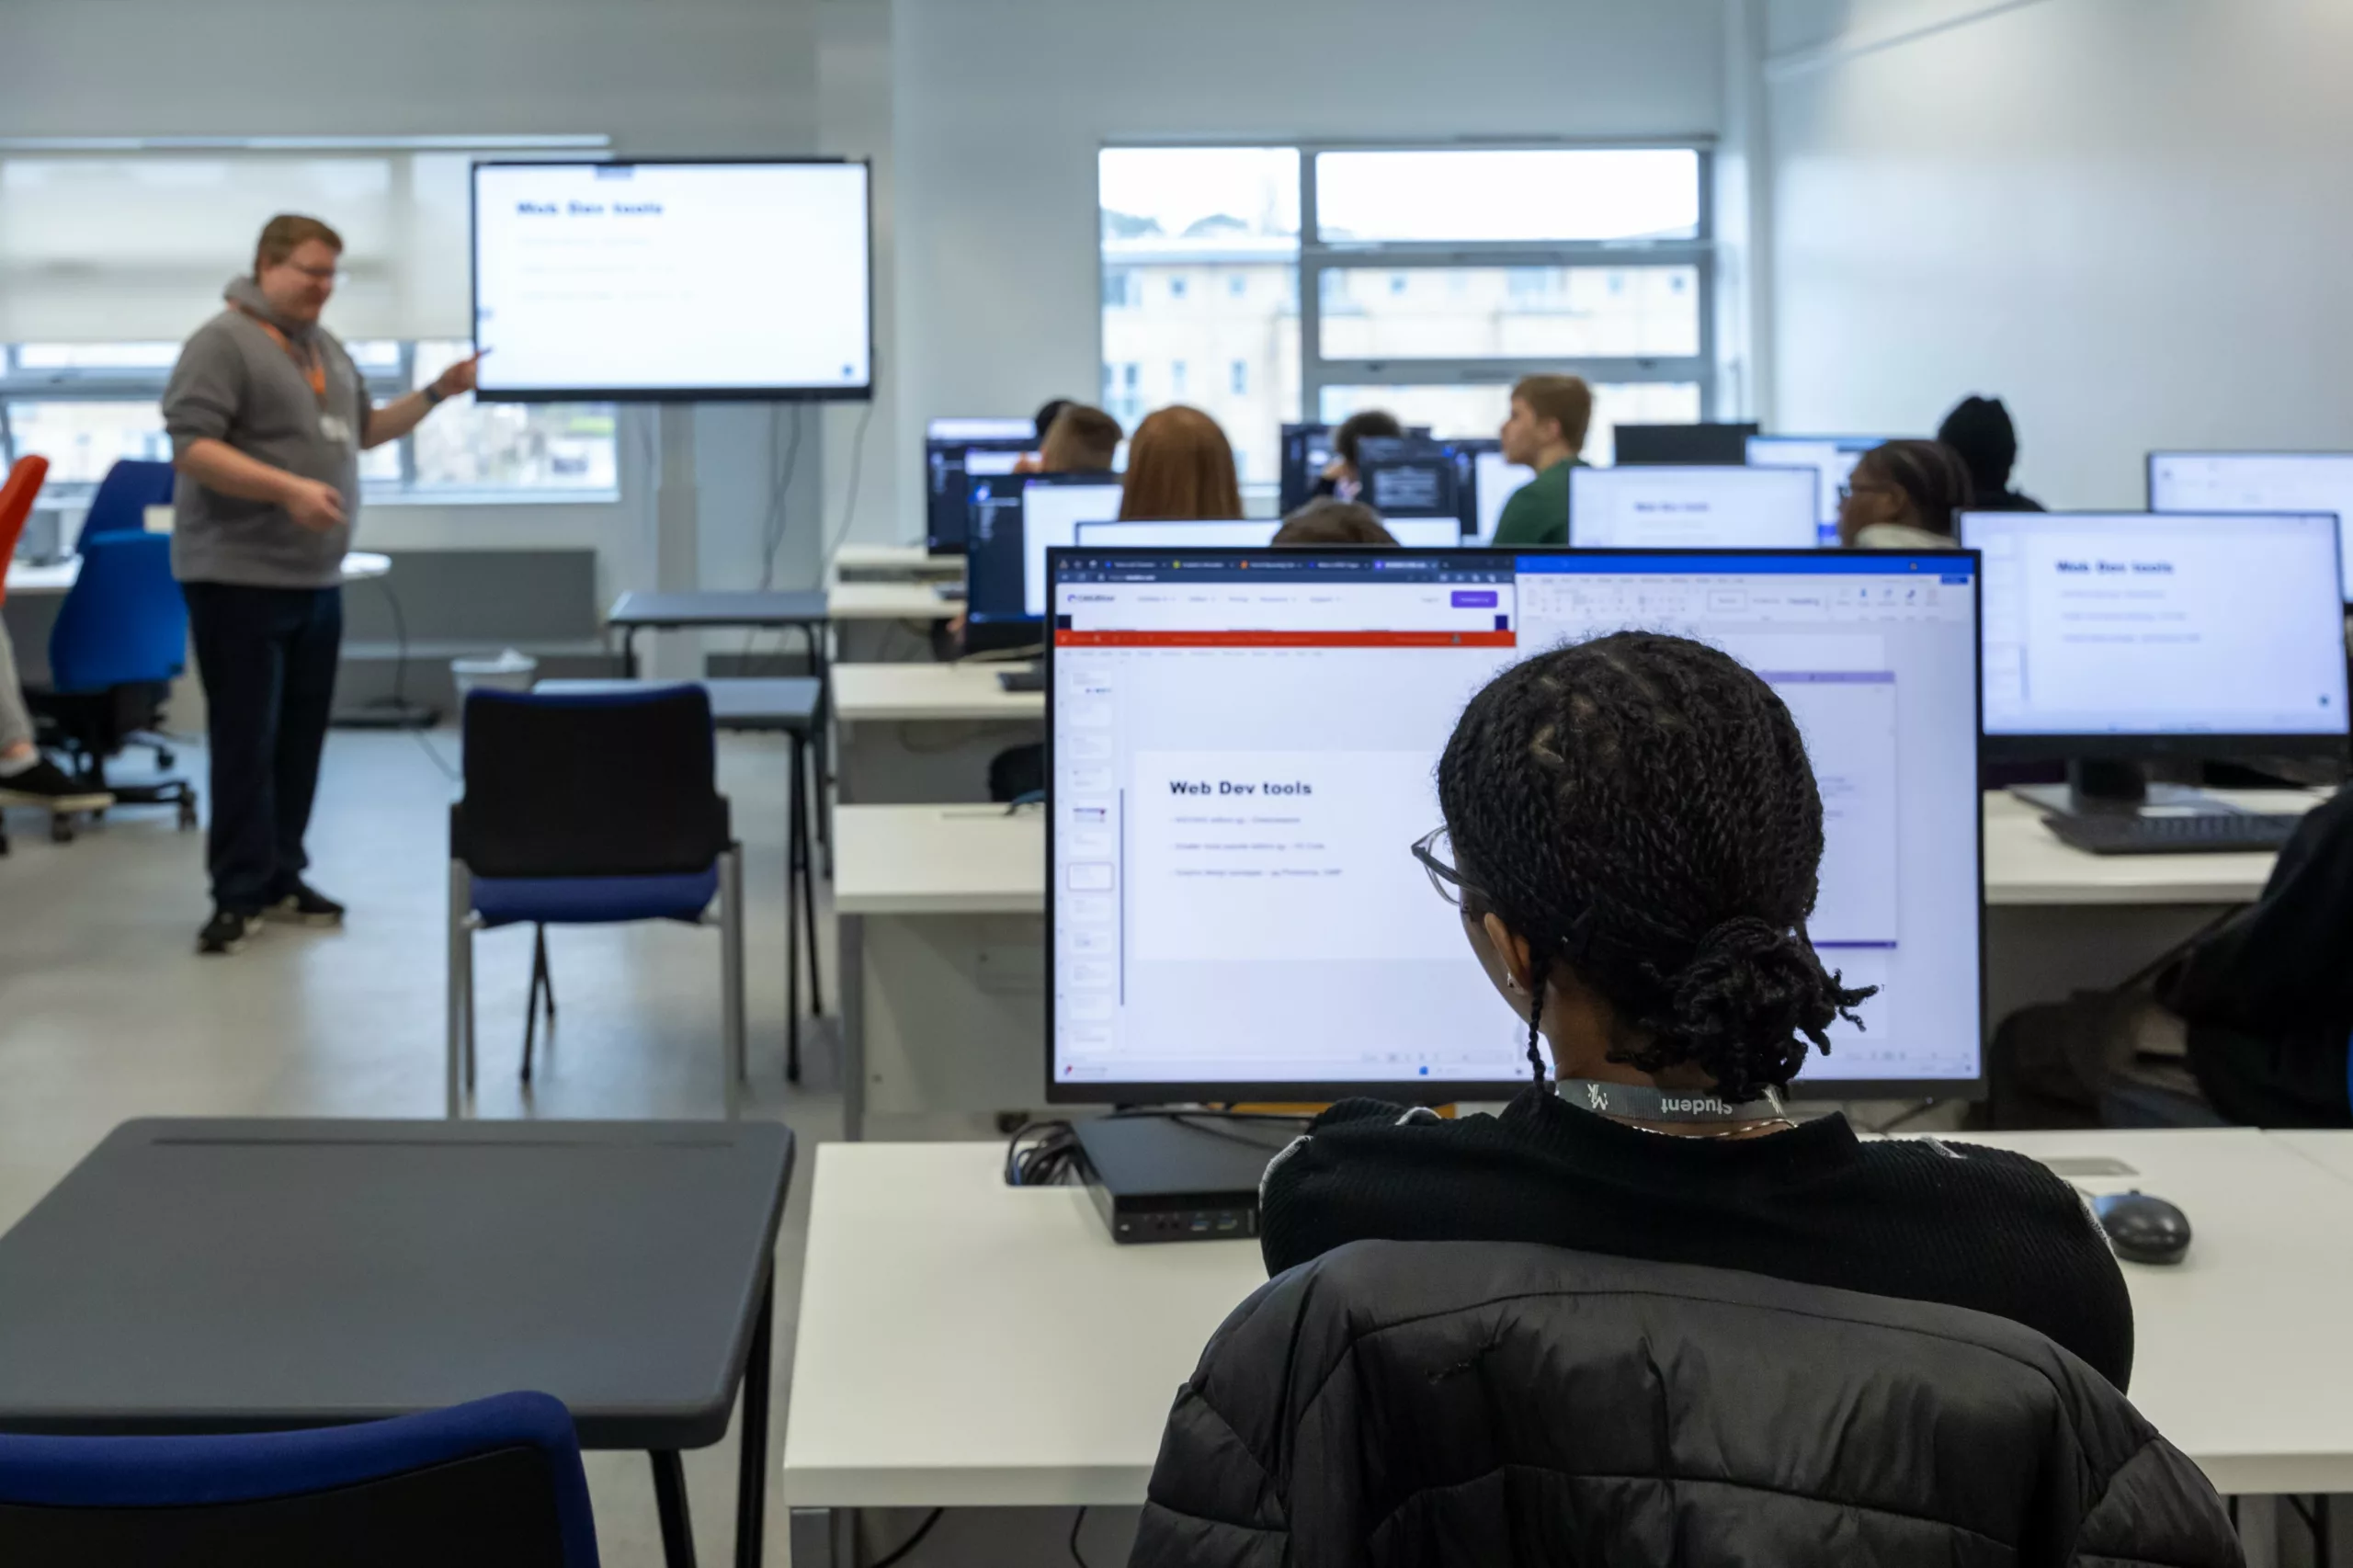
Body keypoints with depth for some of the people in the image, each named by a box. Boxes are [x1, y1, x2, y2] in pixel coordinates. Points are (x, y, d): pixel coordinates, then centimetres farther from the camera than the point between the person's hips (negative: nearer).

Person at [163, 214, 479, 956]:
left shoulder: (325, 347, 15)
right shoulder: (222, 343, -11)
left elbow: (362, 430, 25)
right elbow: (192, 448, -20)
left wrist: (436, 394, 12)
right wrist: (289, 488, -29)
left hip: (317, 578, 8)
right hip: (240, 578, -8)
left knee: (300, 737, 10)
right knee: (246, 741, -5)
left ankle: (282, 877, 18)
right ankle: (239, 894, 1)